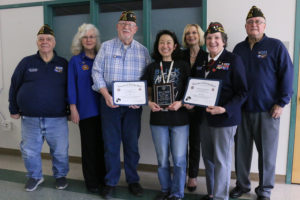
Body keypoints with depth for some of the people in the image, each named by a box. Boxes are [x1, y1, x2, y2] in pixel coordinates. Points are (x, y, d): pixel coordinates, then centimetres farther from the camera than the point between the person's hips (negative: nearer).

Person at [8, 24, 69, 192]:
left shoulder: (63, 64, 4)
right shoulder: (27, 62, 4)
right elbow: (14, 86, 9)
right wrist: (14, 110, 9)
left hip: (57, 119, -1)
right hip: (30, 120, 1)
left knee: (60, 151, 7)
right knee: (30, 152, 12)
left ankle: (61, 176, 32)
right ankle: (35, 177, 35)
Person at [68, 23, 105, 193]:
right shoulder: (75, 61, 3)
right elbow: (71, 85, 0)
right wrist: (73, 108, -7)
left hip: (102, 108, 2)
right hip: (86, 109, -2)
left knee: (102, 144, 9)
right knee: (89, 145, 4)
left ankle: (103, 177, 23)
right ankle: (91, 181, 16)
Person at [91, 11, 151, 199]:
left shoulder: (143, 51, 7)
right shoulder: (106, 47, 5)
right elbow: (97, 72, 1)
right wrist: (106, 95, -11)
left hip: (133, 104, 1)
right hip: (110, 103, 0)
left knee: (132, 143, 8)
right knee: (111, 143, 6)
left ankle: (133, 180, 25)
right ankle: (111, 182, 21)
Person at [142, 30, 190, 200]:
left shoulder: (183, 66, 0)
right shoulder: (152, 68, 8)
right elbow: (146, 91, 12)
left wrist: (181, 103, -17)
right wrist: (149, 103, -8)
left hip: (180, 119, -2)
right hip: (158, 119, 3)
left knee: (179, 159, 3)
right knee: (162, 159, 13)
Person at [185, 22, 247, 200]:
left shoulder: (233, 60, -6)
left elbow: (242, 92, -9)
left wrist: (225, 109, -22)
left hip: (224, 118, -6)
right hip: (204, 117, 6)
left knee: (221, 160, 4)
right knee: (208, 159, 15)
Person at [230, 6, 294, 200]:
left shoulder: (276, 46, -2)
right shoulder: (239, 48, 10)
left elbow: (287, 74, -5)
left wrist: (281, 103, -10)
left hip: (267, 110, -3)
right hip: (242, 109, 4)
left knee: (267, 152, 7)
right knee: (242, 150, 11)